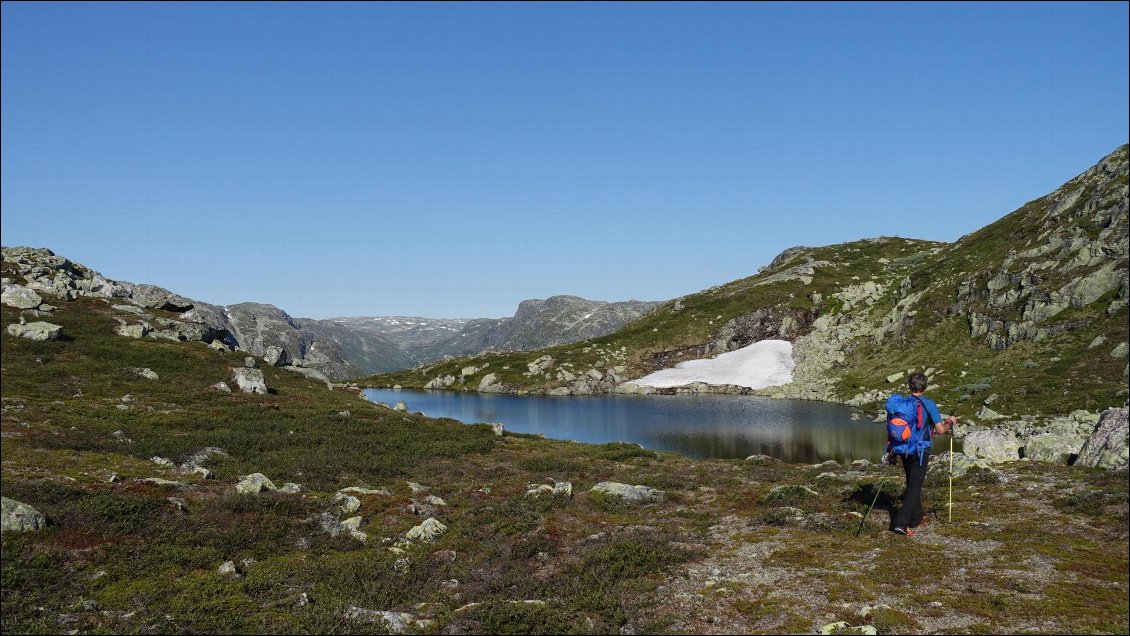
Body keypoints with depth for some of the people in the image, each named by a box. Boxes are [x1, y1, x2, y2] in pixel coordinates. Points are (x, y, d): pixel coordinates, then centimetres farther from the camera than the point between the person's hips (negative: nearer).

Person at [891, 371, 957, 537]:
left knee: (912, 484, 20)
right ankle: (901, 523, -13)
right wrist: (950, 423, 9)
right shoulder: (928, 404, -11)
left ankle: (916, 519, 31)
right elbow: (941, 430, -11)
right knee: (914, 486, -4)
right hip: (921, 451, -5)